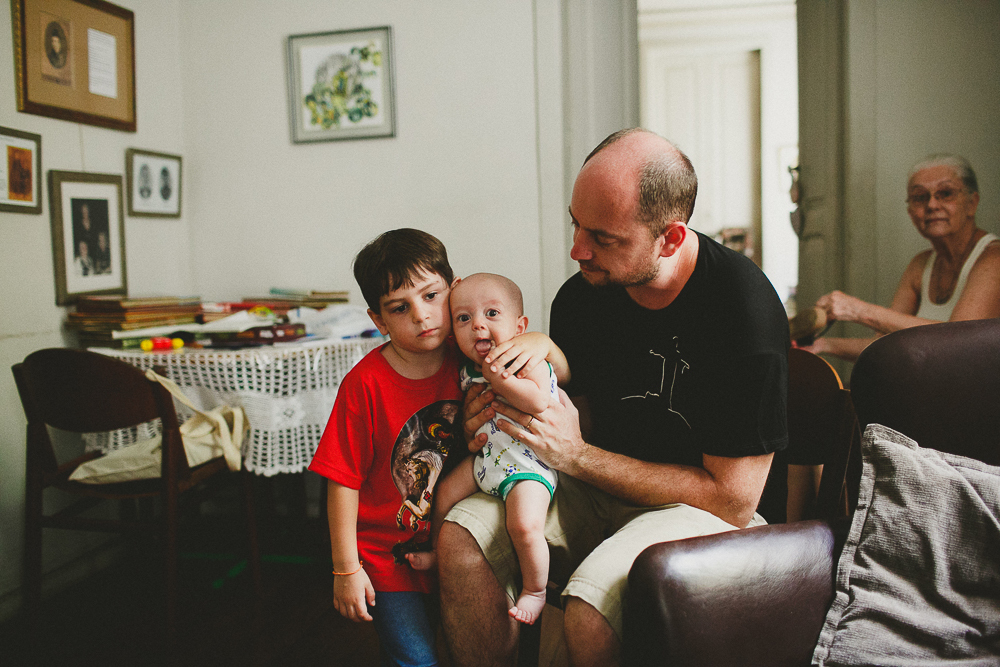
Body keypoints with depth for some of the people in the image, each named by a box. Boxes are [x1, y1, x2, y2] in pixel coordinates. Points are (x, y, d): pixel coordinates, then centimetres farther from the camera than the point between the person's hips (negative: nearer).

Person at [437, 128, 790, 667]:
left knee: (588, 608, -32)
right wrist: (511, 406, -11)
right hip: (593, 486, 6)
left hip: (694, 502, -5)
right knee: (459, 541, -17)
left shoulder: (744, 311, -22)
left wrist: (577, 456, -21)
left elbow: (734, 501, -19)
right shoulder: (581, 294, -3)